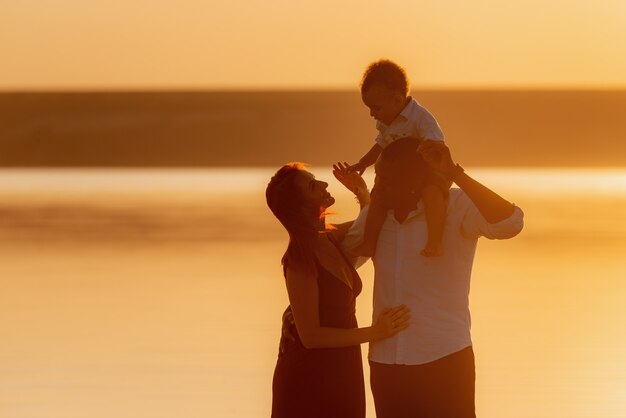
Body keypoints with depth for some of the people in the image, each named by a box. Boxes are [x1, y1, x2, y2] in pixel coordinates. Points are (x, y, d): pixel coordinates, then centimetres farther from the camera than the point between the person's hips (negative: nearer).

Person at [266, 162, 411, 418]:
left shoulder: (328, 240, 1)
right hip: (309, 376, -7)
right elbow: (310, 335, -21)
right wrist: (375, 333, -23)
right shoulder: (299, 259, -20)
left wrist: (362, 192, 3)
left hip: (341, 374, 7)